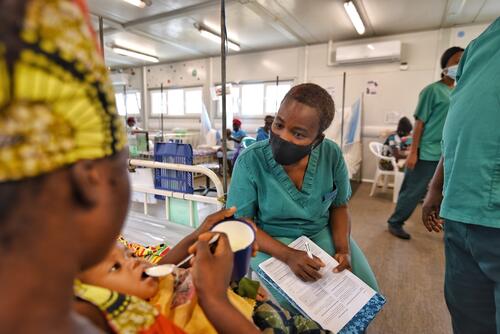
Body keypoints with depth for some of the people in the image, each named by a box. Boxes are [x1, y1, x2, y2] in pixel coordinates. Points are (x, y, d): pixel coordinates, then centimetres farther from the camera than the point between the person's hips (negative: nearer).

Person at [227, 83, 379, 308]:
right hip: (270, 240, -3)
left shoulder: (332, 155, -14)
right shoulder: (250, 161, -23)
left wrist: (344, 249, -15)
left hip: (322, 233, 4)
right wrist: (288, 255, -28)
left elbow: (339, 207, 1)